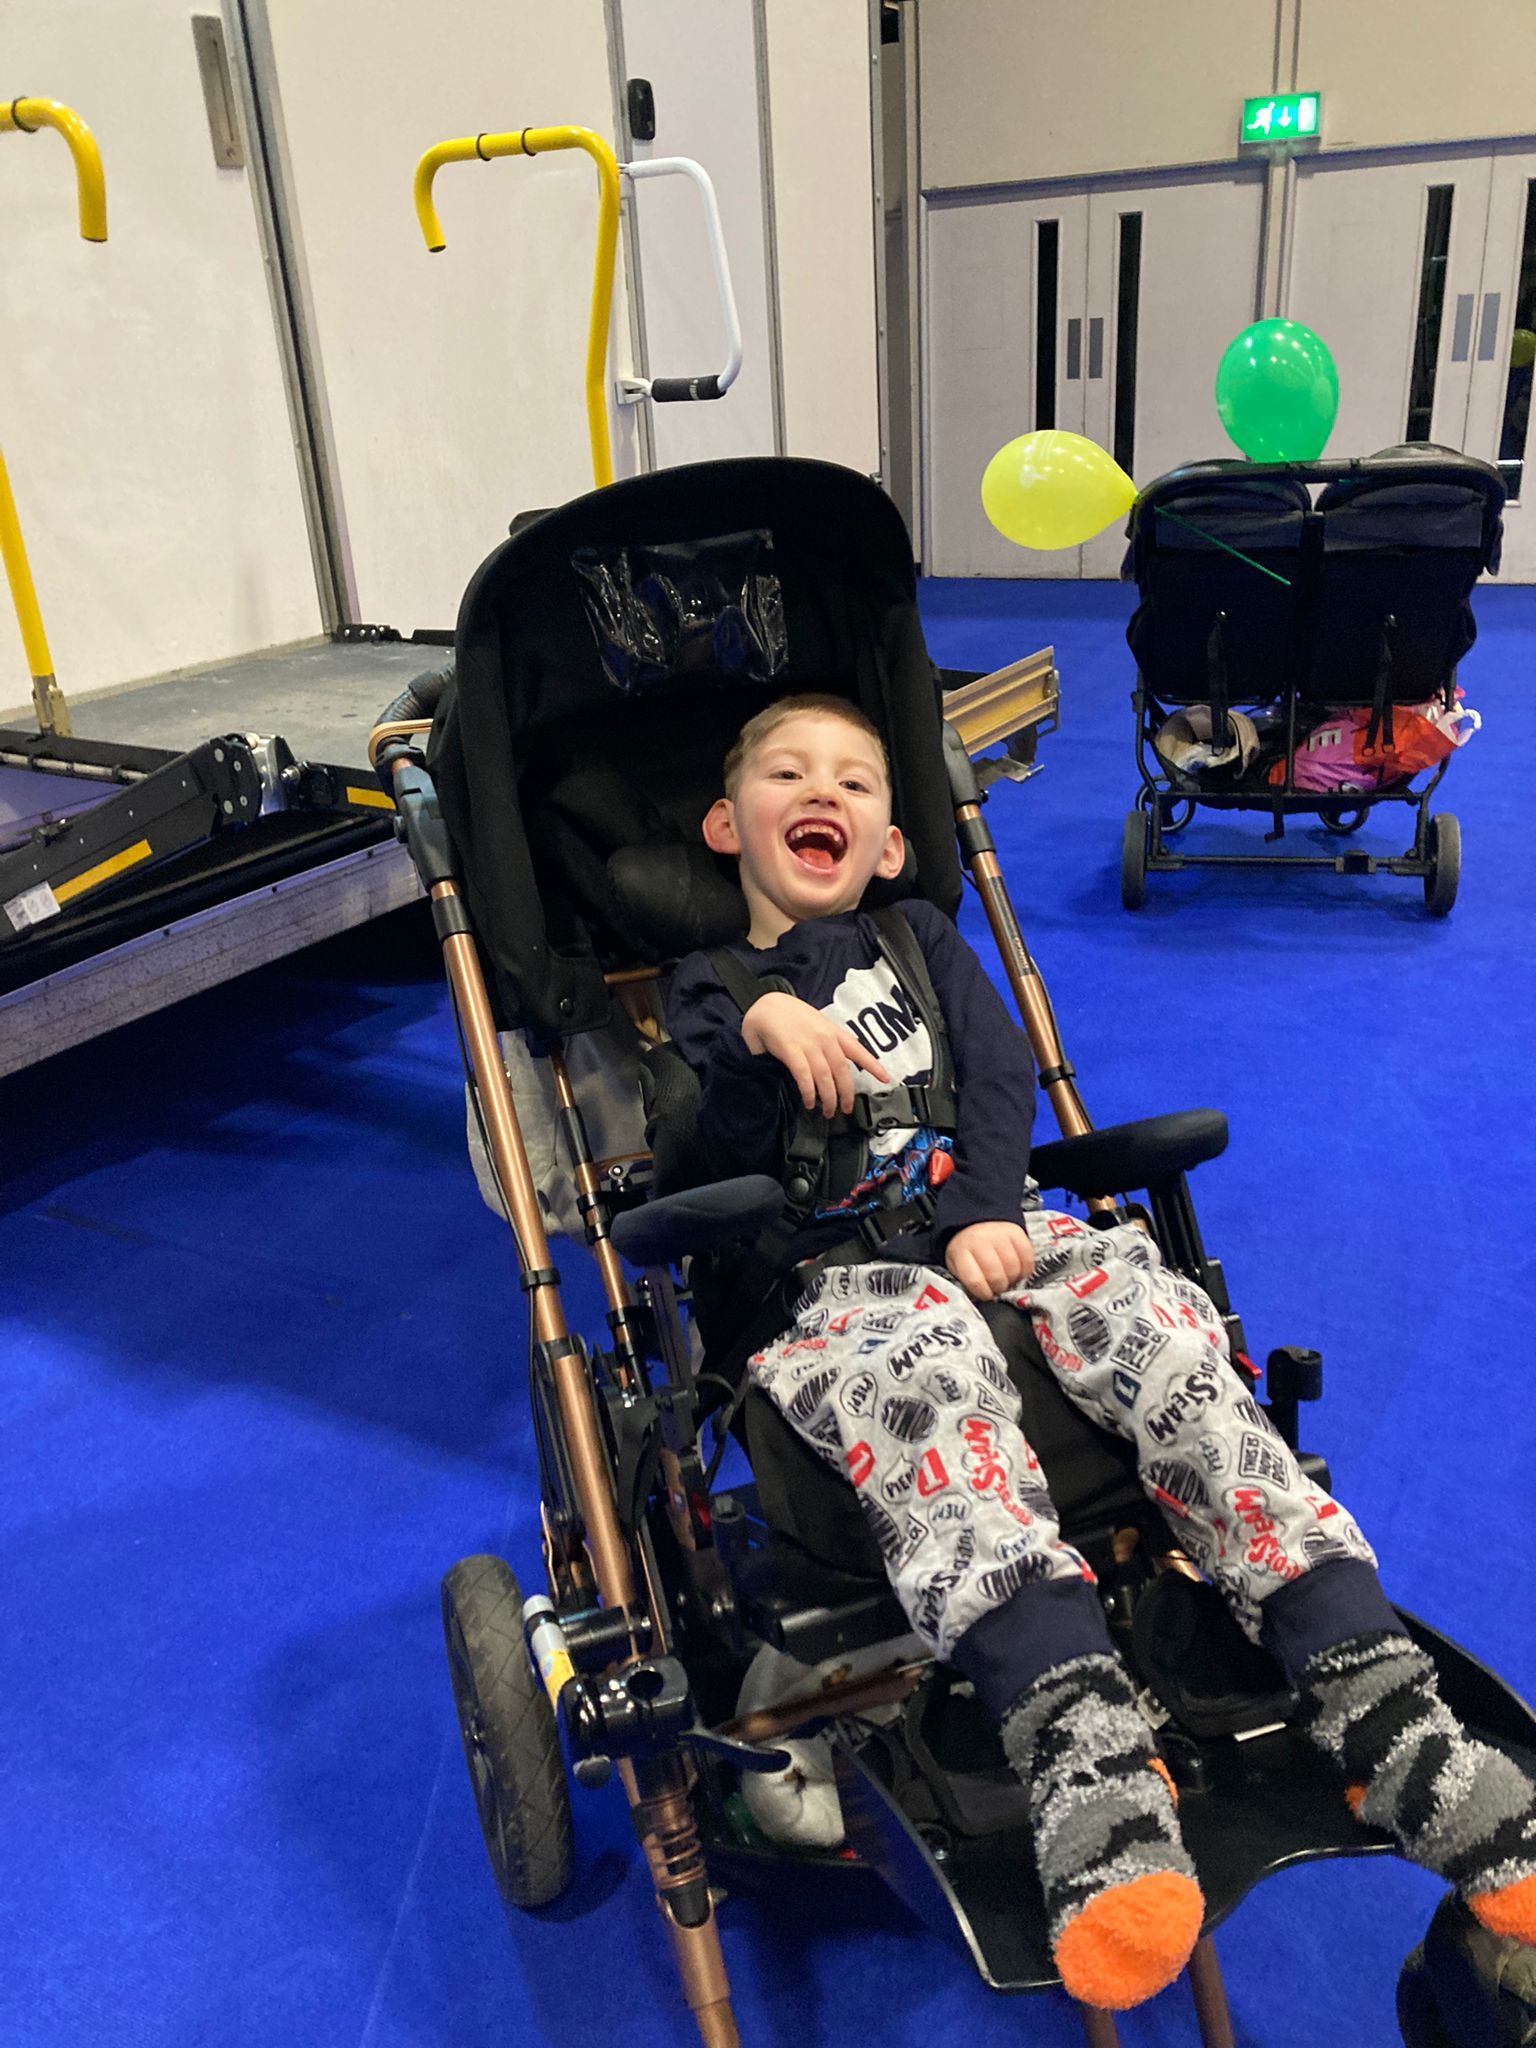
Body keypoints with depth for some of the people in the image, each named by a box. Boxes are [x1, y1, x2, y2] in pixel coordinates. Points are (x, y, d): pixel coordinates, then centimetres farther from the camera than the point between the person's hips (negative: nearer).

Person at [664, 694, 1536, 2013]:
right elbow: (723, 1157, 1)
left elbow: (1002, 1071, 10)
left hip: (993, 1226, 3)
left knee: (1166, 1327, -28)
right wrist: (761, 1031, -18)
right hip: (845, 1274, -2)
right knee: (921, 1374, -38)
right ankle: (1083, 1745, -52)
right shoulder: (709, 988, 19)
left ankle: (1377, 1709, -34)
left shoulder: (918, 938, 27)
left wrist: (987, 1212, -7)